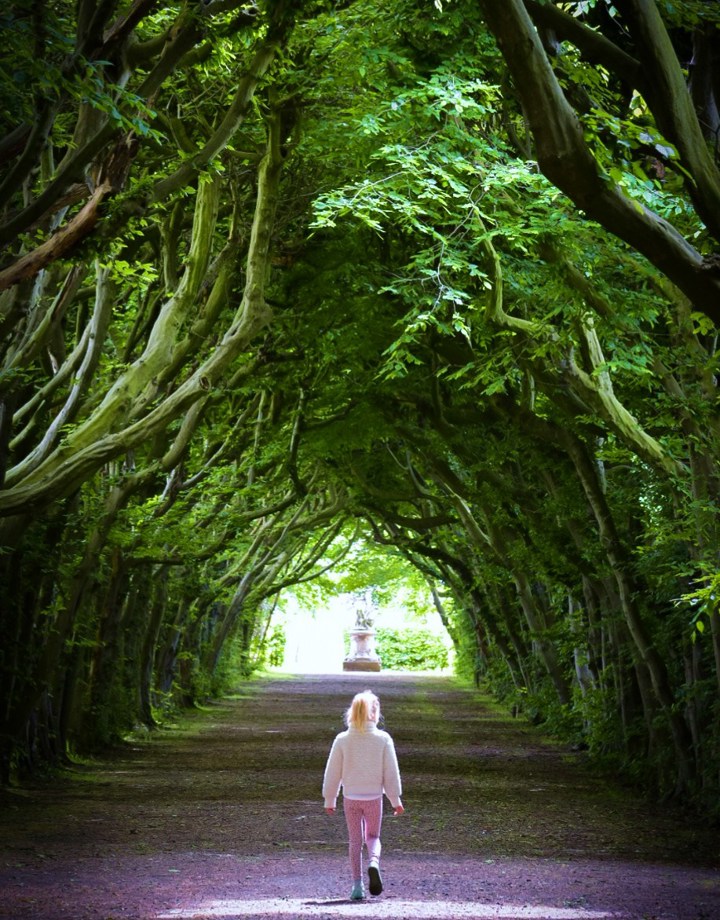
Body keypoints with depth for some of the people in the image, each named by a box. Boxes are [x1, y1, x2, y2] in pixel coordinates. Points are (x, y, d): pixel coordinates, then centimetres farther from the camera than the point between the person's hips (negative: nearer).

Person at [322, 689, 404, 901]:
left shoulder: (342, 740, -6)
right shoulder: (383, 739, -8)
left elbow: (332, 773, 0)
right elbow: (391, 772, -4)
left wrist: (329, 800, 11)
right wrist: (396, 800, 4)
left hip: (351, 798, 0)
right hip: (374, 797, 0)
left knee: (355, 840, 12)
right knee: (373, 836, 17)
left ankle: (357, 885, 9)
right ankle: (374, 862, -15)